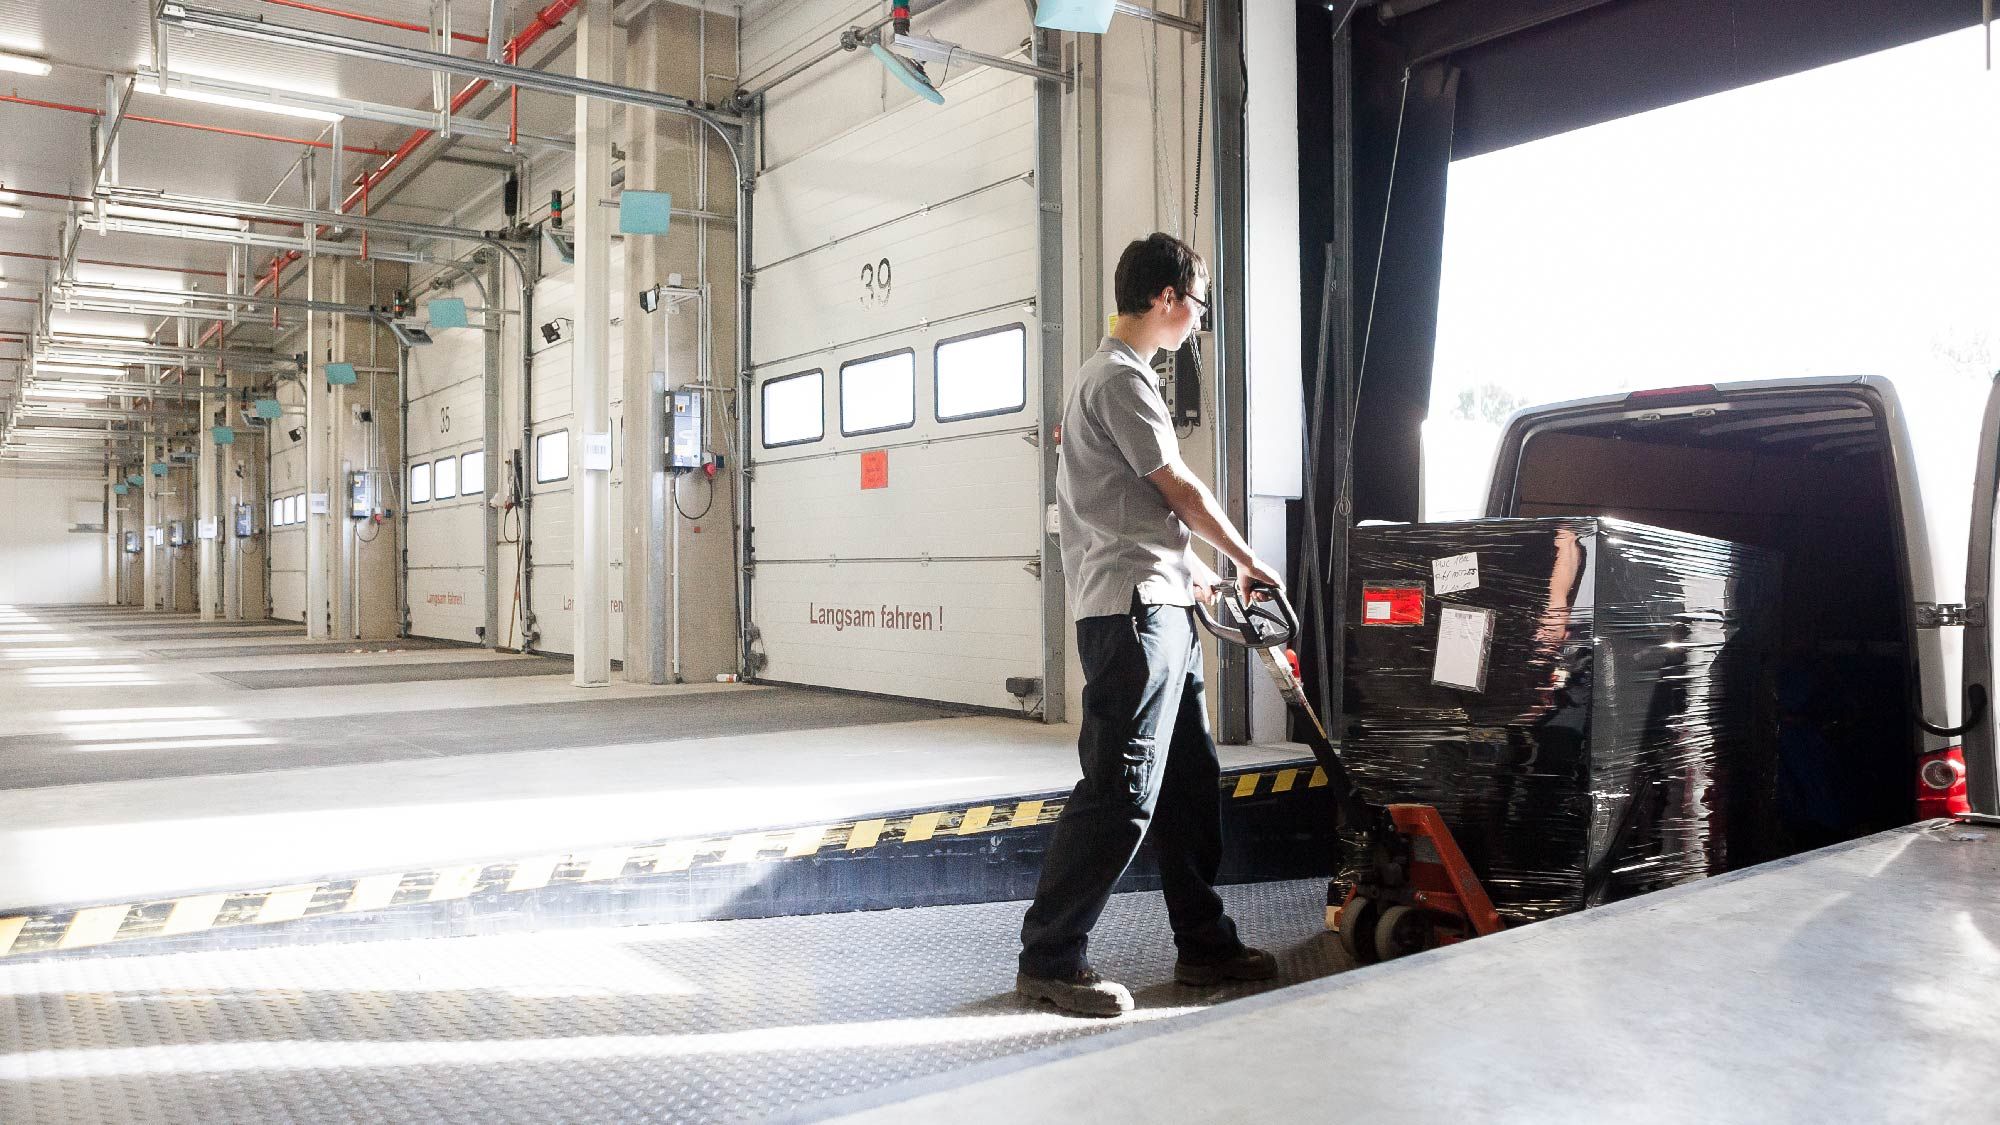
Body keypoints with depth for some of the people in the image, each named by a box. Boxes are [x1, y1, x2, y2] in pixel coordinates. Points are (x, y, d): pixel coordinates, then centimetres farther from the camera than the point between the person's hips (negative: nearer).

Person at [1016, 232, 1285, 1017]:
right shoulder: (1122, 377, -11)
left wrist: (1190, 570, 24)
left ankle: (1204, 943, 23)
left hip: (1158, 609, 11)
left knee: (1189, 782, 14)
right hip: (1133, 611, -11)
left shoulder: (1113, 373, 21)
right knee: (1120, 793, -9)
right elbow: (1182, 491, -8)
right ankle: (1050, 958, 0)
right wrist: (1249, 562, 4)